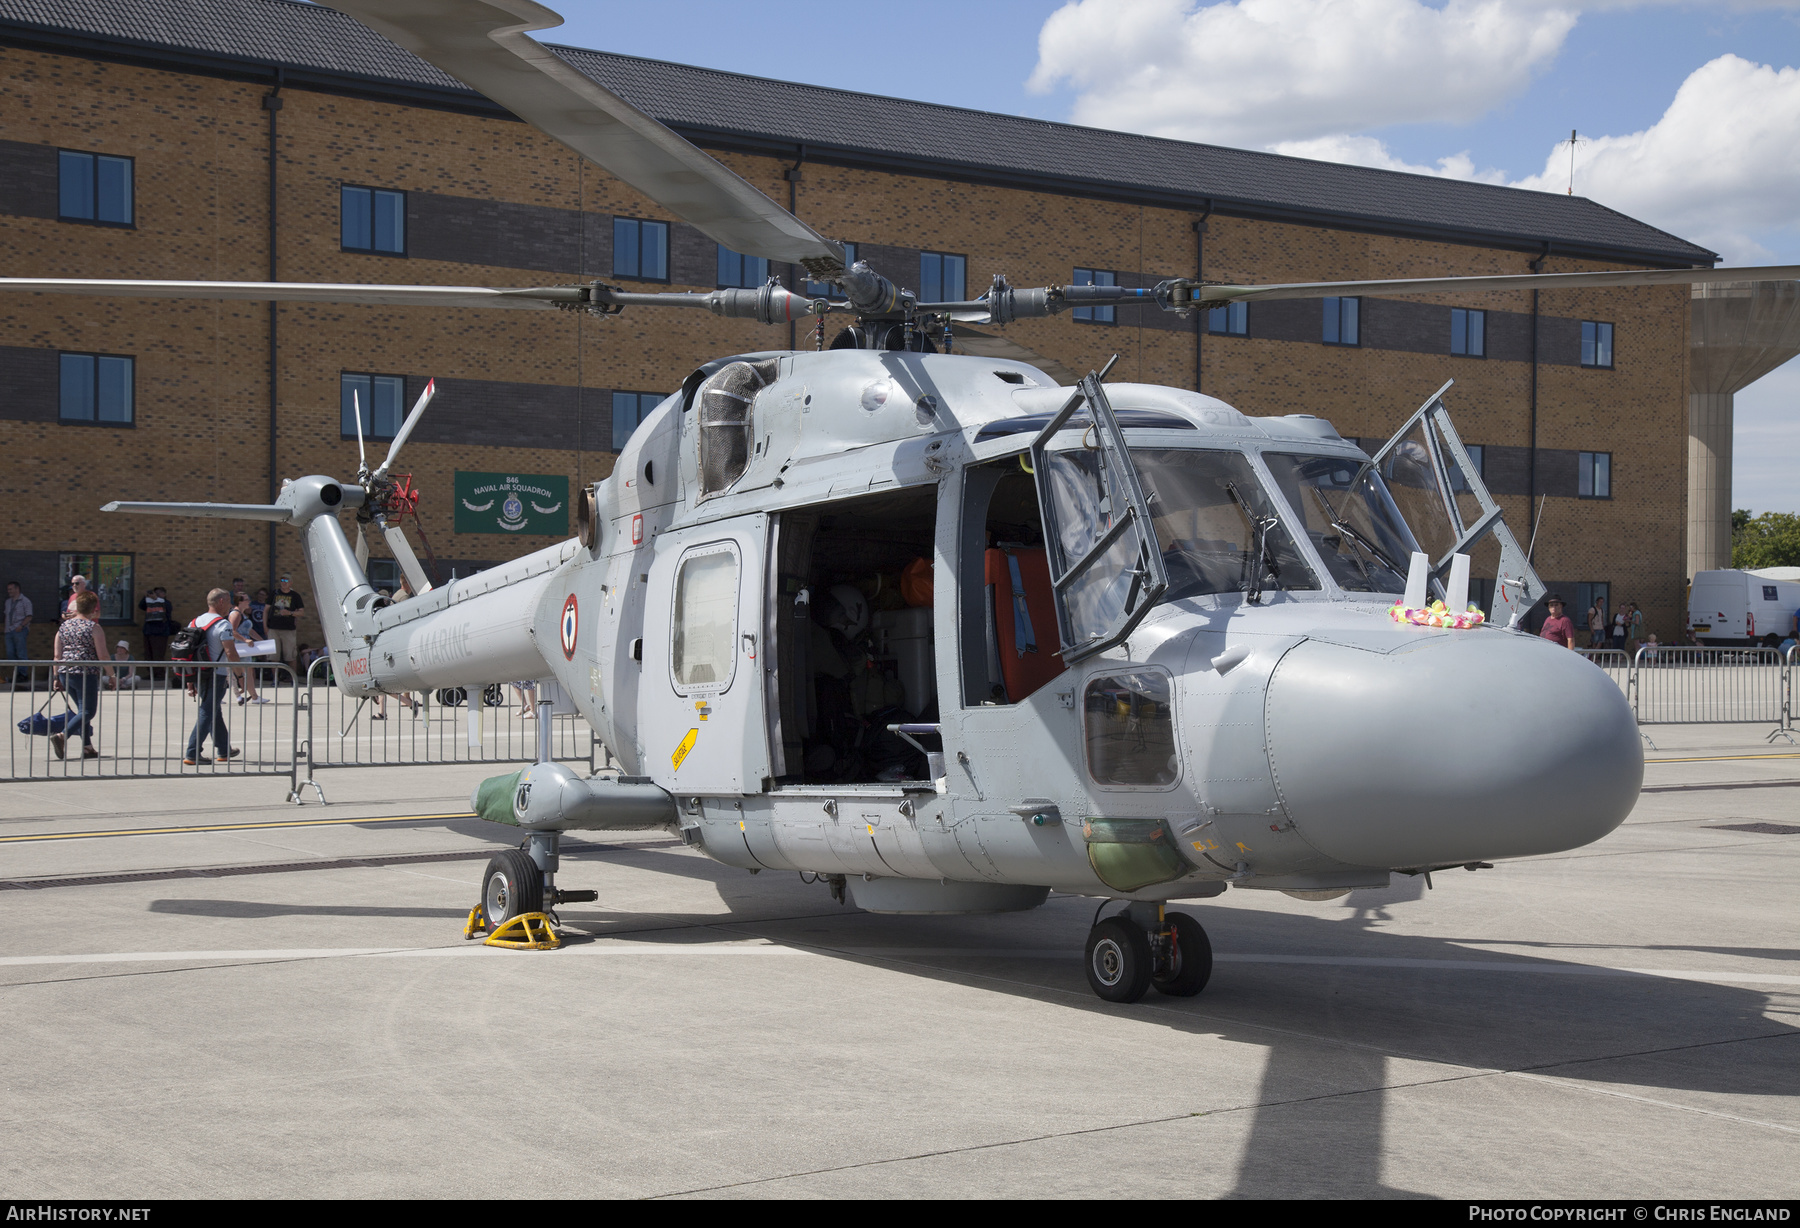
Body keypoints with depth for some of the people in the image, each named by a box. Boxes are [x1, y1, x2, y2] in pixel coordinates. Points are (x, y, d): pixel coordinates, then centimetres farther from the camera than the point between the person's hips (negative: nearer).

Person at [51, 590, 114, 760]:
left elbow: (57, 655, 10)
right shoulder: (93, 627, -6)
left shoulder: (64, 627, 11)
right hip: (86, 674, -7)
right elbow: (103, 655, -9)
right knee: (88, 711, -3)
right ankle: (62, 736, -23)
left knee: (83, 709, 17)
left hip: (65, 673, 7)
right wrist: (112, 677, -1)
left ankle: (87, 747, 13)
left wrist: (57, 678, 16)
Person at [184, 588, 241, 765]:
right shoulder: (223, 625, -12)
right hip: (216, 676, -8)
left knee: (214, 712, 19)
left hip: (198, 675, 8)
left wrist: (191, 681, 17)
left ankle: (224, 751, 29)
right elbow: (230, 653, -19)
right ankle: (192, 754, -9)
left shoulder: (194, 622, 11)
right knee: (208, 713, -5)